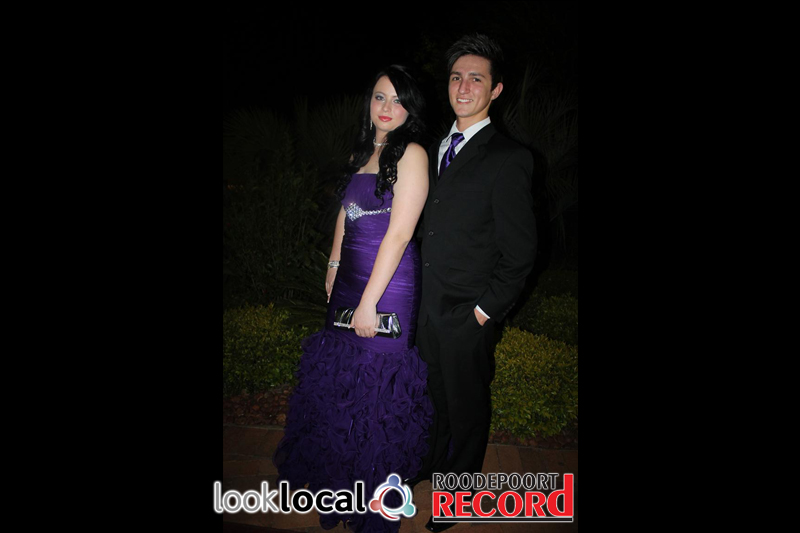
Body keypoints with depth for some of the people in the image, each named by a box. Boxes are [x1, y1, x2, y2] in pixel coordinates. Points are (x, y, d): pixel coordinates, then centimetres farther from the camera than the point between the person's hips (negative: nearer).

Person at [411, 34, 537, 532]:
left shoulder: (508, 159, -15)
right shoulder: (437, 149, 7)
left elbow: (521, 252, -15)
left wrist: (486, 309, -14)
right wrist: (424, 291, 8)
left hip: (468, 314, -6)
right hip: (430, 304, 6)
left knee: (468, 405, 14)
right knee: (438, 394, 24)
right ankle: (435, 461, 48)